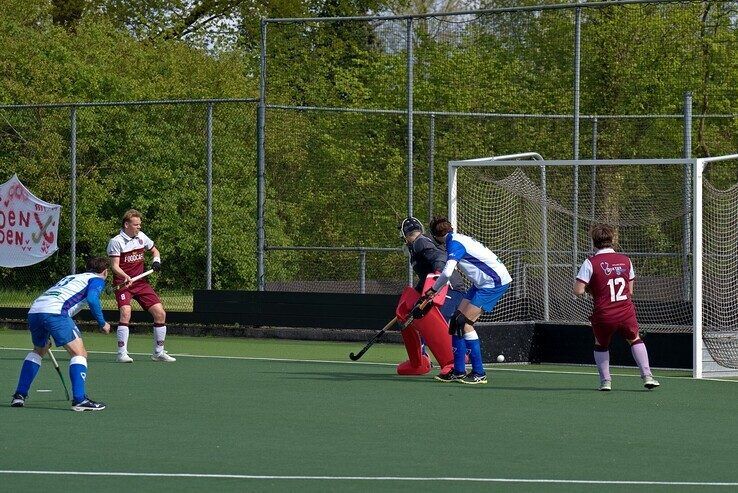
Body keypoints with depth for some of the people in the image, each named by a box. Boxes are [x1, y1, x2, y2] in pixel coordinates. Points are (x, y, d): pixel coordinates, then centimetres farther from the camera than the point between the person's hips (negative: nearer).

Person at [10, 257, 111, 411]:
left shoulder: (71, 277, 36)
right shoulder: (97, 280, 15)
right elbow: (92, 299, -7)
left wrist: (45, 340, 42)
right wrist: (102, 324, 4)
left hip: (34, 311, 7)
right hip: (55, 312, -7)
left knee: (38, 350, 30)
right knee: (79, 353, -1)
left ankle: (19, 395, 26)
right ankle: (79, 399, -13)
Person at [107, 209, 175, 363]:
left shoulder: (141, 237, 7)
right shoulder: (116, 242, -10)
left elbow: (154, 250, 24)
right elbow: (115, 266, -15)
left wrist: (156, 261, 2)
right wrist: (125, 277, -33)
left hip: (141, 282, 6)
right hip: (122, 284, -6)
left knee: (160, 313, -1)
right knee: (126, 312, -28)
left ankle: (158, 352, 14)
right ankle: (122, 353, -21)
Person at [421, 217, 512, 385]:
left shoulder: (454, 243, -15)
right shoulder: (459, 239, 14)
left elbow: (447, 273, -27)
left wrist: (434, 289, -13)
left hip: (495, 281, -10)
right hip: (483, 282, 10)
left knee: (464, 323, -12)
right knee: (457, 321, 7)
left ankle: (479, 373, -10)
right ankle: (458, 371, 12)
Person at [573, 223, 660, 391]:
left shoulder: (591, 263, -8)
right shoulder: (625, 260, 5)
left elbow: (578, 291, -12)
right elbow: (630, 290, 13)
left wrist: (589, 288, 9)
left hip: (603, 316, -2)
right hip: (626, 313, 2)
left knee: (601, 344, 24)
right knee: (635, 340, 25)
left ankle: (605, 380, 18)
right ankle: (647, 376, 16)